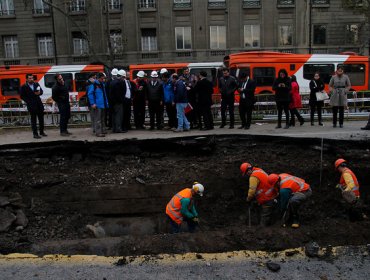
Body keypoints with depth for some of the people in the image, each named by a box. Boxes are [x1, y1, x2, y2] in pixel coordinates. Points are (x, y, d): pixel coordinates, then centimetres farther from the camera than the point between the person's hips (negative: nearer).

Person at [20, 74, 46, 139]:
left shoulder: (36, 84, 7)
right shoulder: (24, 87, -5)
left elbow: (41, 91, 12)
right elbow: (22, 96, -3)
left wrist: (39, 92, -11)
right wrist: (28, 101, -13)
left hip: (39, 104, 5)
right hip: (31, 105, -5)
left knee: (41, 118, 11)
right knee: (33, 119, -1)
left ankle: (41, 132, 24)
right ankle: (35, 134, 4)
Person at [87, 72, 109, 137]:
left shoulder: (102, 85, 16)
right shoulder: (93, 85, -9)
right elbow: (90, 94, -12)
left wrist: (106, 103, 17)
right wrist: (93, 103, -17)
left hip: (103, 105, 9)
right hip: (97, 105, -9)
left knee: (102, 119, 15)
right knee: (98, 119, -8)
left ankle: (103, 130, 24)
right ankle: (98, 132, -7)